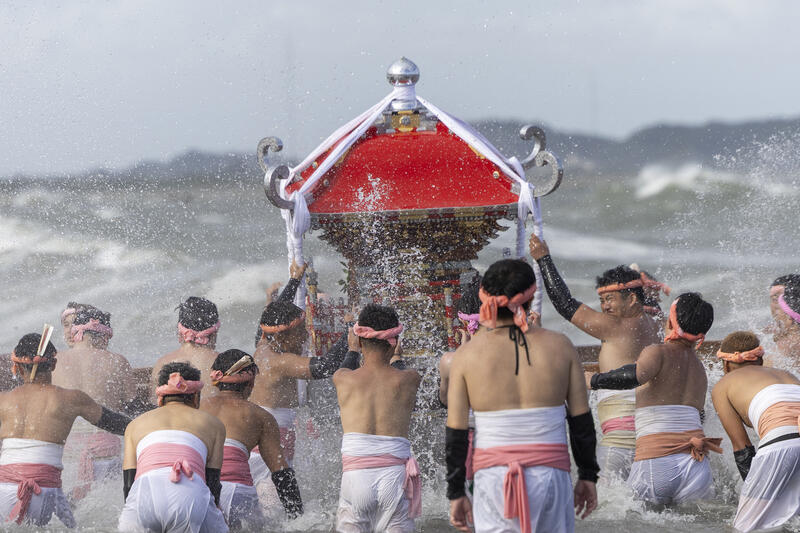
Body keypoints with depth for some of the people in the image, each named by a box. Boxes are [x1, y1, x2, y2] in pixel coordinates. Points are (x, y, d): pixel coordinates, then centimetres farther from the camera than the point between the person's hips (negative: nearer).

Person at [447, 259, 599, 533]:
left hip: (493, 478, -1)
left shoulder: (467, 355, -2)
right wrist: (588, 476, 17)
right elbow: (581, 421, 5)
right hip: (550, 476, 1)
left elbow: (455, 434, 0)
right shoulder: (560, 346, 0)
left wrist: (456, 493, 9)